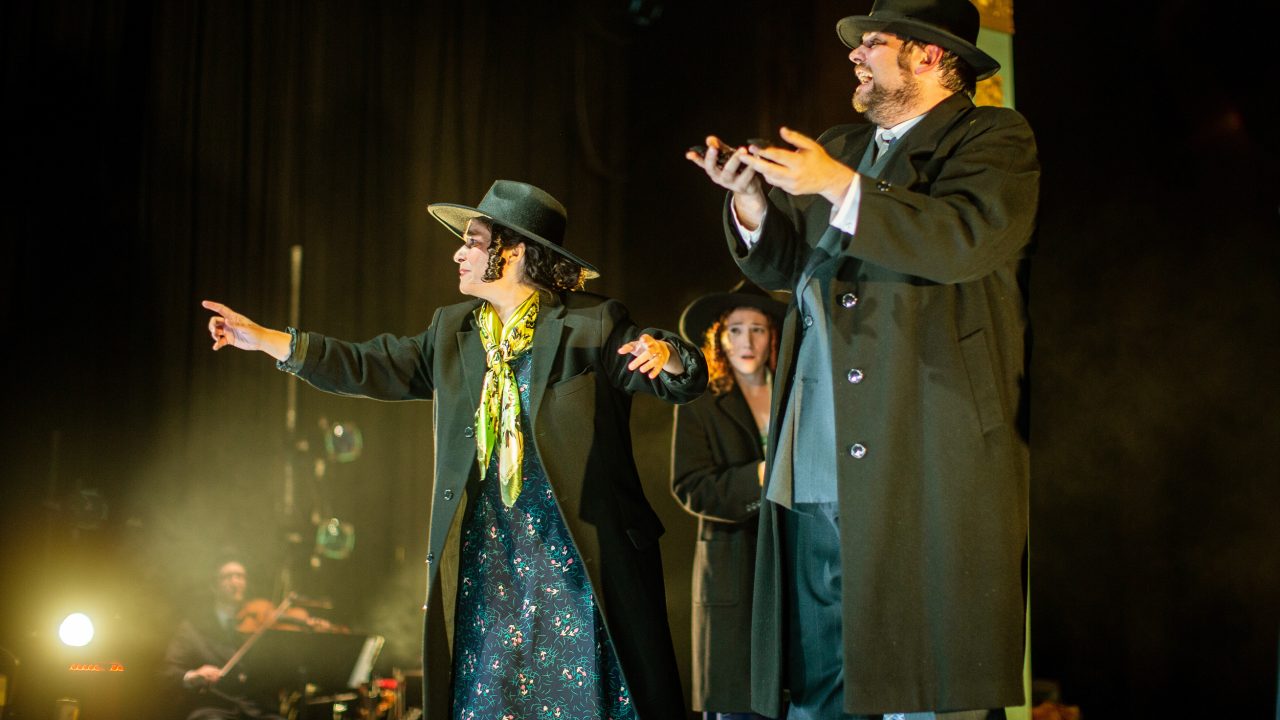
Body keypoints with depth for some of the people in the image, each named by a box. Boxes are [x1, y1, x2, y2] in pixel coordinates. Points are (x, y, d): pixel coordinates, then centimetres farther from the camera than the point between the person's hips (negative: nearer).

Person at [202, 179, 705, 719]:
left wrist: (666, 356, -33)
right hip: (483, 555, 5)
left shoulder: (592, 325, -5)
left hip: (576, 557, -5)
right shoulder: (452, 330, 12)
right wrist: (265, 340, 11)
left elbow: (685, 382, -8)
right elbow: (372, 367, 16)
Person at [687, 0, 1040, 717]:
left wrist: (839, 186, -18)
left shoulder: (993, 139, 1)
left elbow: (969, 237, -18)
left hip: (926, 468, -7)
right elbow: (783, 266, 22)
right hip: (816, 476, 7)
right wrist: (752, 198, 3)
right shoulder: (842, 147, 23)